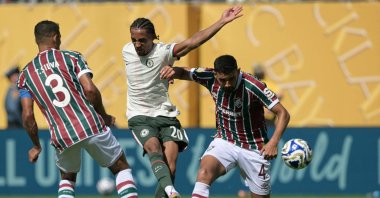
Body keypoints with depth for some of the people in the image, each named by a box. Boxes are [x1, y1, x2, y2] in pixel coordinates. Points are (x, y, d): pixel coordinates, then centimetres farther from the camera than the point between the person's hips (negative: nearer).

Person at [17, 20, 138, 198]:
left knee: (67, 178, 27)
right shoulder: (71, 57, 3)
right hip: (91, 126, -2)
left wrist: (36, 146, 17)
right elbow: (90, 90, -9)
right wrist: (104, 116, 6)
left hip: (61, 136, 2)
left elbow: (28, 116, 4)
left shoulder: (25, 74, 10)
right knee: (121, 168, 15)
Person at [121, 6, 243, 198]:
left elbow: (192, 42, -21)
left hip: (165, 115, 0)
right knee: (154, 148, -28)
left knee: (170, 164, -12)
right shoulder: (127, 51, 2)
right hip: (139, 117, 0)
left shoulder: (163, 52, -10)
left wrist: (222, 22, -28)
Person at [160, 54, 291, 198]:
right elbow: (183, 73, 3)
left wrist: (273, 142, -38)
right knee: (204, 173, -28)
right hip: (224, 141, 2)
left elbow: (283, 114, -23)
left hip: (253, 147, -2)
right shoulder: (211, 78, -13)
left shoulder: (252, 87, -24)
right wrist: (173, 70, -22)